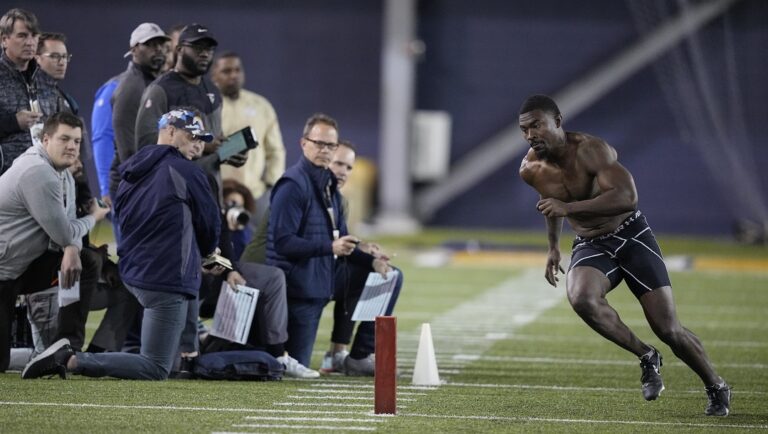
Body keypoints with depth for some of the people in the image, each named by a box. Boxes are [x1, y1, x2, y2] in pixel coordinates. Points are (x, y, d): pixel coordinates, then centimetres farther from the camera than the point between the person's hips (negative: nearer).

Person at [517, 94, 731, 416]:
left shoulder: (589, 150, -23)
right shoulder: (530, 170, -3)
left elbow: (627, 196, -36)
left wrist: (569, 207, -41)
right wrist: (553, 247, 25)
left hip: (631, 236, -4)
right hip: (590, 246, 4)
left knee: (668, 329, -8)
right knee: (582, 300, -31)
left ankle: (716, 388, 18)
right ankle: (646, 357, -10)